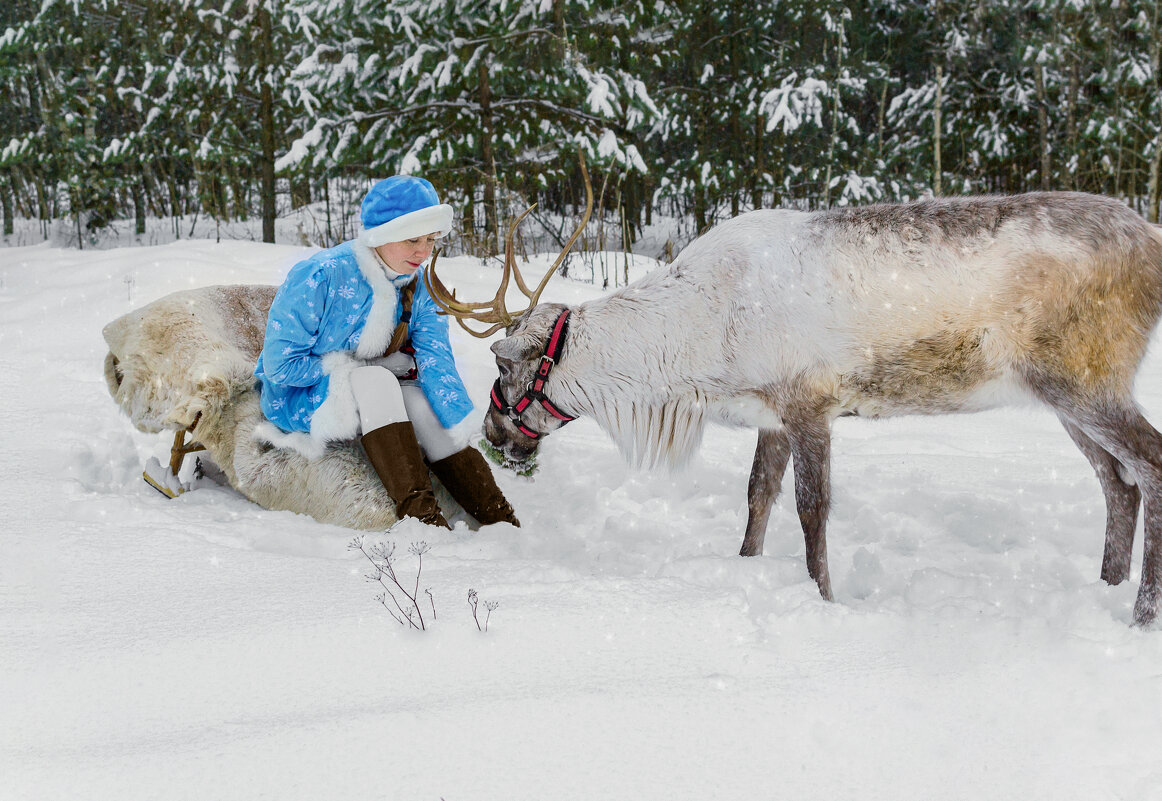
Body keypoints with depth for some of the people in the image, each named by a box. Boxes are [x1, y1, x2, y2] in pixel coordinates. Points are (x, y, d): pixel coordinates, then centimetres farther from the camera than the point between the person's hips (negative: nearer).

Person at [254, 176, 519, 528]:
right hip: (298, 400, -5)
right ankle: (418, 513, -40)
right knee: (376, 380, -31)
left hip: (372, 399, 5)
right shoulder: (319, 277, -24)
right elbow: (280, 364, -22)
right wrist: (363, 368, -19)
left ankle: (502, 523, -26)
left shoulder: (419, 285, -5)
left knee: (422, 403, -24)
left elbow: (436, 363, -14)